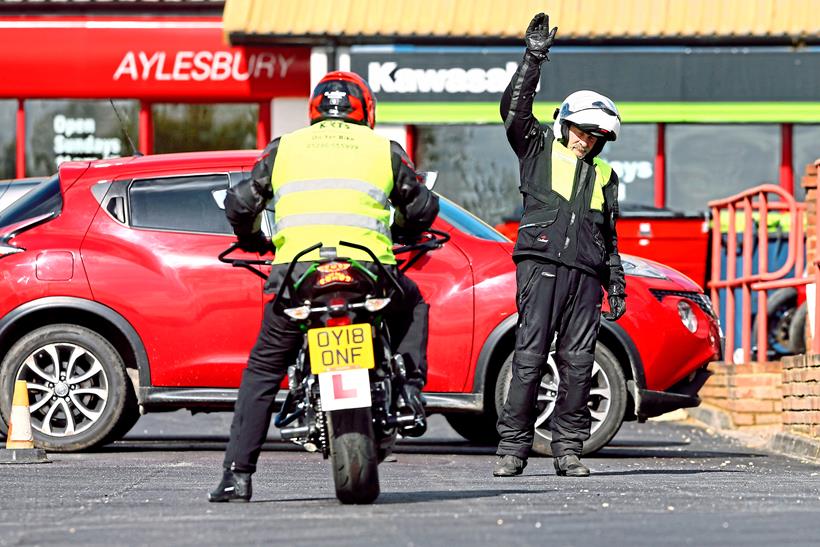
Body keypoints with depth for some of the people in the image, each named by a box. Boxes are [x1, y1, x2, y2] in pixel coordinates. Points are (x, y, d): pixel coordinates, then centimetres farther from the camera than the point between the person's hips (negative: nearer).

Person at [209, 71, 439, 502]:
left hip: (296, 270, 0)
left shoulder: (284, 148, 18)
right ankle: (409, 389, 11)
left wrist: (253, 241, 38)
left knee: (262, 370, 15)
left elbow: (239, 204, 17)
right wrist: (399, 234, 43)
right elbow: (423, 207, 21)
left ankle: (237, 474, 8)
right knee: (412, 305, 33)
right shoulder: (384, 150, 17)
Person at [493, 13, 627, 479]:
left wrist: (616, 285, 19)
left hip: (585, 274, 4)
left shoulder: (604, 177, 24)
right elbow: (514, 109, -2)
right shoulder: (540, 150, 13)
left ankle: (569, 449, 2)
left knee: (578, 362, -1)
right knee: (530, 356, -10)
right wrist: (533, 60, -9)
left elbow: (609, 239, 27)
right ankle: (513, 448, -11)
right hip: (542, 265, -4)